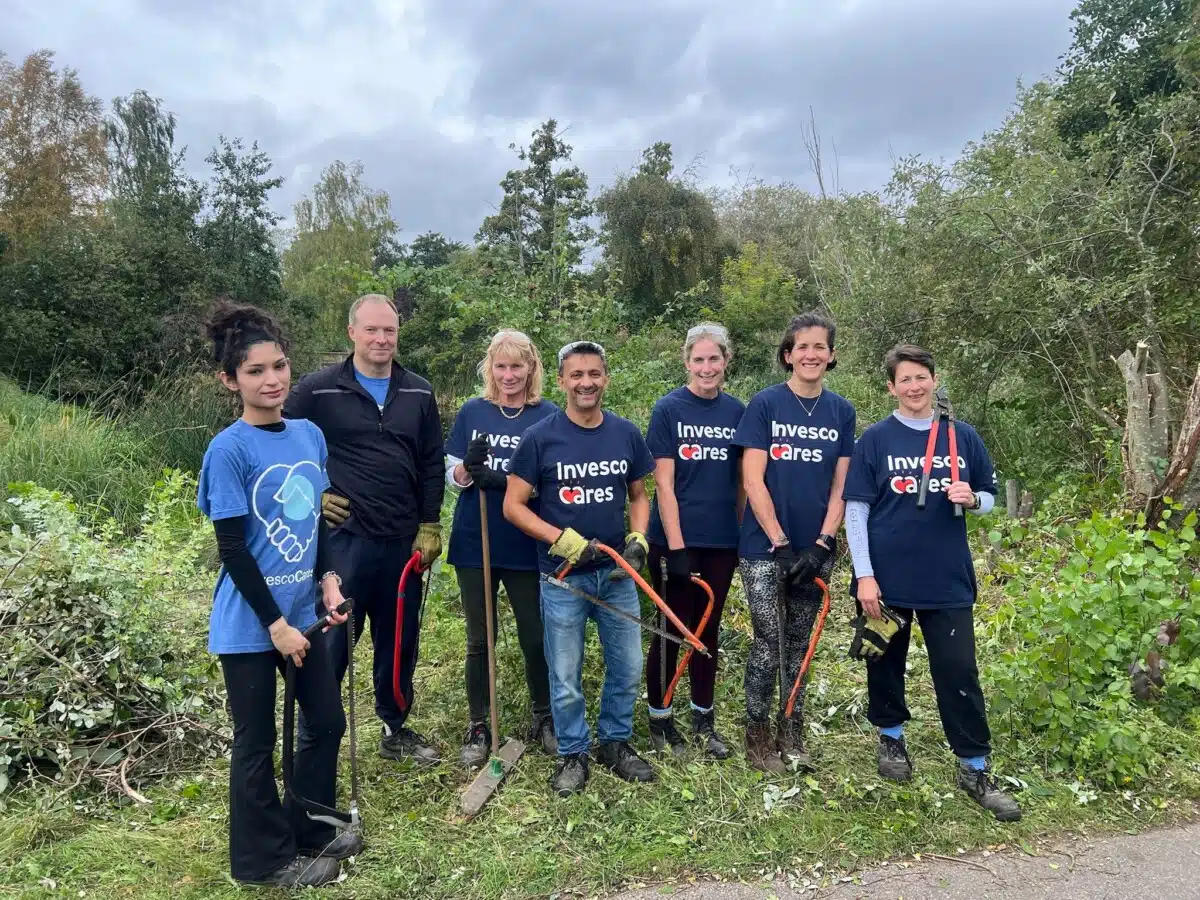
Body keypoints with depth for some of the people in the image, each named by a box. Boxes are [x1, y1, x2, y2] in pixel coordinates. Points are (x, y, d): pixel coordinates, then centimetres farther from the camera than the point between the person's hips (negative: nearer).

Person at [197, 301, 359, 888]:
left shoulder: (309, 434, 2)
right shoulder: (229, 450, -17)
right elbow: (231, 550, -16)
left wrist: (328, 578, 0)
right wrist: (275, 624, -15)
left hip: (303, 611, 7)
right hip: (250, 624, -6)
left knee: (327, 721, 16)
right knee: (257, 742, 10)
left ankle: (310, 831, 37)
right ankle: (264, 857, 30)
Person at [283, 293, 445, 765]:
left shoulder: (418, 393, 7)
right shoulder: (318, 389, -3)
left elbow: (432, 465, 9)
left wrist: (429, 526, 5)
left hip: (405, 541, 4)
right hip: (343, 536, -4)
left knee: (399, 641, 14)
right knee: (332, 639, 1)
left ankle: (396, 729, 30)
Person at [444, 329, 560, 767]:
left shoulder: (548, 416, -2)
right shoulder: (471, 412, 3)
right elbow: (452, 478, 3)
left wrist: (501, 480, -24)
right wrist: (467, 467, -21)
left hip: (526, 545, -1)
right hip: (475, 544, 1)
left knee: (536, 638, 8)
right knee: (479, 641, 11)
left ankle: (543, 719, 29)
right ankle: (478, 727, 26)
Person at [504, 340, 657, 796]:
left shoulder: (626, 433, 1)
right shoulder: (540, 437, -10)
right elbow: (513, 506, -7)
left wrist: (638, 541, -4)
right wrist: (563, 540, -17)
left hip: (617, 572, 3)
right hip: (563, 575, -3)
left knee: (628, 669, 13)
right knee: (565, 678, 8)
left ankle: (615, 741, 36)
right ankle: (573, 753, 29)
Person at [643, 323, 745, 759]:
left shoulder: (736, 411, 4)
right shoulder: (668, 409, -8)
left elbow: (741, 480, 10)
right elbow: (663, 483, -12)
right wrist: (676, 547, -16)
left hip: (721, 542, 4)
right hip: (675, 539, -4)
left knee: (708, 630, 14)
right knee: (672, 630, 6)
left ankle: (703, 720, 29)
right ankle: (660, 719, 24)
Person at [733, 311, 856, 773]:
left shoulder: (841, 410, 5)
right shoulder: (764, 404, -6)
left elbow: (841, 485, 4)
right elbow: (753, 480, -10)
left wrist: (822, 543, -7)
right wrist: (780, 543, -14)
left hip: (815, 550, 4)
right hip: (765, 548, -3)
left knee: (799, 643, 13)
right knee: (768, 643, 0)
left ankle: (792, 730, 28)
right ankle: (757, 733, 17)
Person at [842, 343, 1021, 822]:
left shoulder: (963, 437, 4)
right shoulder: (875, 439, -4)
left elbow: (989, 498, 11)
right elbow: (856, 510, -5)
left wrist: (971, 499, -13)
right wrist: (864, 576, -11)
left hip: (948, 579, 1)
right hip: (886, 577, -1)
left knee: (959, 672, 3)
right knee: (886, 664, 14)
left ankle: (975, 768, 16)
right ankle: (891, 737, 36)